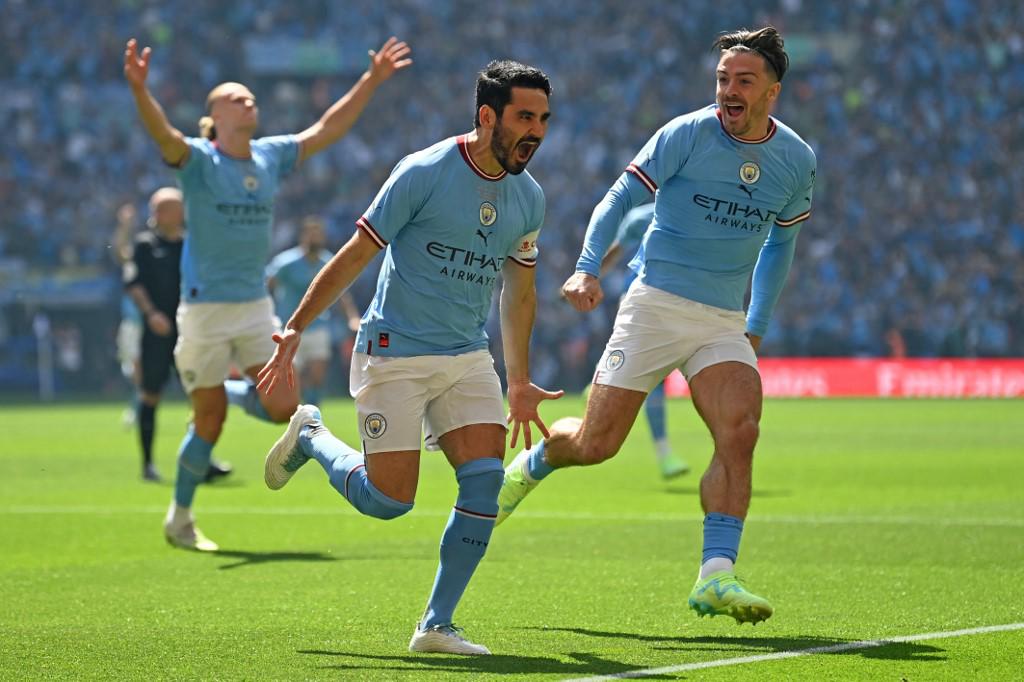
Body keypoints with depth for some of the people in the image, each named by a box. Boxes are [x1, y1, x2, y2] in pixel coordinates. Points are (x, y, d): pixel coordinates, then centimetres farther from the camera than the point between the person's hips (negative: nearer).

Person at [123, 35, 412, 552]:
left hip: (256, 307, 5)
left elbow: (326, 129, 16)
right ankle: (179, 518, 17)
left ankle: (227, 392, 27)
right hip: (205, 308, -5)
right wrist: (140, 91, -47)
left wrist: (372, 80, 13)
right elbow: (162, 133, -27)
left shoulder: (271, 156, 8)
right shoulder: (197, 159, -8)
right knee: (209, 422, -1)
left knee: (283, 407, -5)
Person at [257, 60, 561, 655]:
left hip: (468, 358, 5)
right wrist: (296, 329, -10)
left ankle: (436, 626, -2)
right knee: (389, 500, -7)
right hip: (394, 354, -5)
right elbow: (355, 256, -8)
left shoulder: (528, 198, 4)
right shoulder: (424, 174, -14)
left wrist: (520, 382, 19)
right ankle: (310, 436, 24)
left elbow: (519, 293, 18)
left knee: (486, 478, -13)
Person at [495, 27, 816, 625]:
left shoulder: (797, 160, 4)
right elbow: (619, 198, -9)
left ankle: (716, 577, -23)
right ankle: (531, 464, 33)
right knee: (595, 444, -3)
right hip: (657, 303, -3)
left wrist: (757, 326, 18)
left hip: (724, 323, 3)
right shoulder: (686, 134, -9)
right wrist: (588, 268, -25)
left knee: (740, 431, -22)